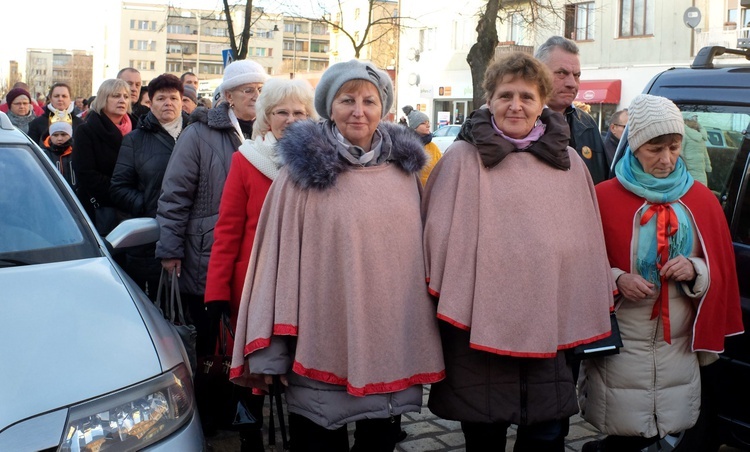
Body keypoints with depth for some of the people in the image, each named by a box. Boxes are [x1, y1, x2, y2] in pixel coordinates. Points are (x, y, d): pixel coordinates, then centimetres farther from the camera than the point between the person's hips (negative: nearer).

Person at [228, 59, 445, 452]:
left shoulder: (405, 169, 7)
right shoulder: (305, 169, -4)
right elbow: (278, 256, -6)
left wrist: (426, 339, 14)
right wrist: (269, 349, -9)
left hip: (391, 346, 4)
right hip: (324, 346, -3)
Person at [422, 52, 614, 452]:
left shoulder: (568, 163, 6)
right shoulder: (464, 159, -4)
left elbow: (586, 244, 10)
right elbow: (441, 239, -3)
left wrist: (585, 318, 10)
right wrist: (448, 309, -4)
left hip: (550, 325, 3)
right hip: (480, 324, -2)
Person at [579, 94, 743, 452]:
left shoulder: (701, 201, 6)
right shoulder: (604, 198, -4)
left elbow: (720, 271, 10)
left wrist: (695, 271, -11)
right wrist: (616, 280, -18)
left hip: (679, 348, 3)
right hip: (619, 346, -3)